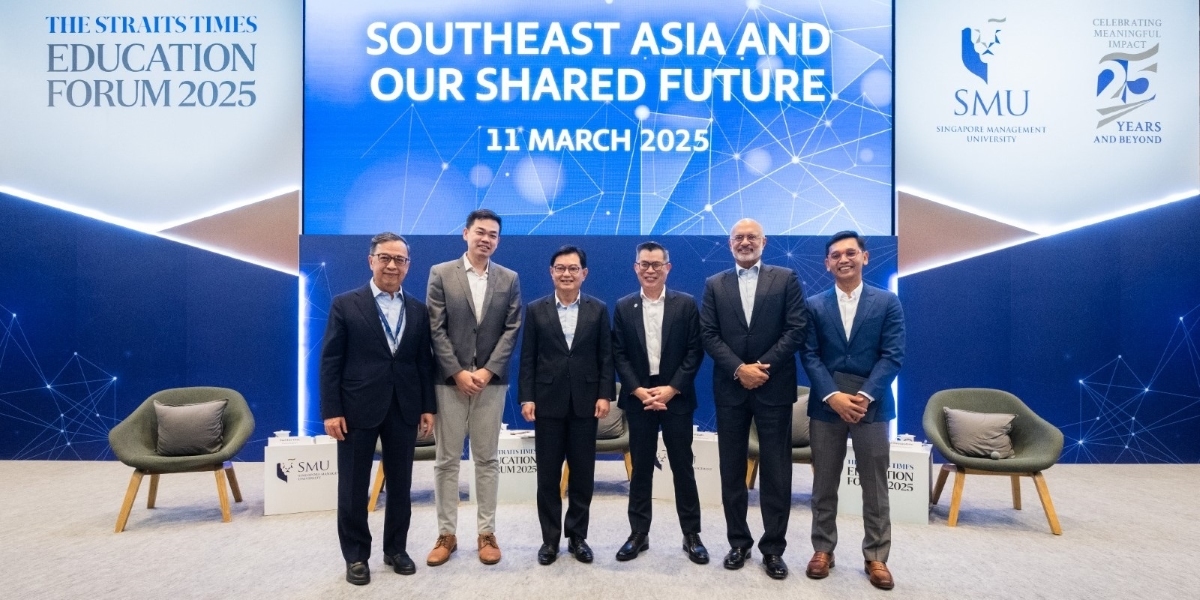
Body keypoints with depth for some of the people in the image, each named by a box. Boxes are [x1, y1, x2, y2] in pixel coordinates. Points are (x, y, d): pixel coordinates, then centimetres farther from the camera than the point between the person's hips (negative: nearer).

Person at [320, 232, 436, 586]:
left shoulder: (418, 310, 8)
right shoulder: (345, 304, -1)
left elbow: (425, 362, 8)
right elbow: (330, 362, -5)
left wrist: (428, 406, 3)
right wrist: (331, 411, -10)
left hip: (404, 409, 3)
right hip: (358, 409, -3)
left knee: (400, 486, 12)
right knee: (353, 488, 8)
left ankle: (396, 549, 28)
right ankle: (356, 556, 24)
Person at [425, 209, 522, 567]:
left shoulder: (509, 279, 6)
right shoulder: (440, 274, 2)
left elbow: (512, 330, 0)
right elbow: (436, 329, -3)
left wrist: (487, 371, -10)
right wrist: (458, 373, -11)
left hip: (491, 381, 1)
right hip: (449, 380, -1)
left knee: (487, 459, 8)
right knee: (447, 460, 5)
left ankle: (486, 532, 17)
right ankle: (446, 534, 16)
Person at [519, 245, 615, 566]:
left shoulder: (598, 309, 4)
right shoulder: (536, 309, 4)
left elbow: (606, 357, 3)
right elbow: (527, 358, 1)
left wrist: (605, 395, -6)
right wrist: (526, 398, -5)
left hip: (585, 402, 0)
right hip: (548, 402, 0)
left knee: (583, 473, 8)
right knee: (547, 474, 7)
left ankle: (577, 536, 22)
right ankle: (550, 539, 19)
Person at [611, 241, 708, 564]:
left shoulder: (686, 304, 0)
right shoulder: (623, 307, 5)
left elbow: (695, 351, -3)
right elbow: (618, 354, 1)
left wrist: (672, 389, -12)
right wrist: (638, 390, -10)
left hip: (676, 398, -1)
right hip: (638, 398, 1)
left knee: (683, 466, 6)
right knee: (640, 468, 9)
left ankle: (692, 535, 18)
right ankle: (638, 533, 20)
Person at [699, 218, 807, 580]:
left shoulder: (786, 278, 4)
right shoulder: (714, 285, 8)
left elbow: (796, 329, -4)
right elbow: (708, 334, 1)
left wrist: (763, 367, -13)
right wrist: (738, 369, -12)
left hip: (774, 387, -1)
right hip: (730, 388, 2)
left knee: (776, 470, 4)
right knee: (732, 469, 8)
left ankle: (773, 547, 16)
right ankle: (738, 542, 22)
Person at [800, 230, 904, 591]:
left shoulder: (888, 303, 4)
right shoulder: (814, 306, 6)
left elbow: (893, 355, -4)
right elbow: (809, 356, -1)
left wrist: (864, 396, -15)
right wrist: (833, 396, -14)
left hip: (872, 405, -1)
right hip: (826, 405, 1)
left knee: (874, 486, 7)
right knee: (824, 484, 9)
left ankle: (876, 557, 19)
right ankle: (823, 549, 22)